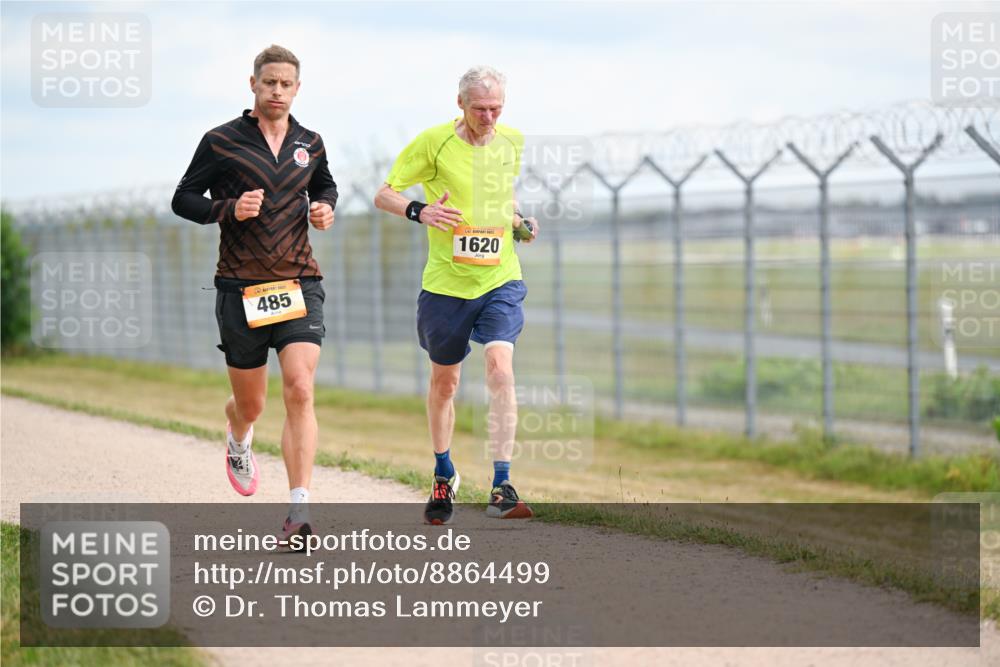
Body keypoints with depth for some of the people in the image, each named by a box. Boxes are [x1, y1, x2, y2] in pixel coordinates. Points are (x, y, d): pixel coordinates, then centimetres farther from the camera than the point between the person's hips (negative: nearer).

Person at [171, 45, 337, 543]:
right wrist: (229, 208, -16)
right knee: (250, 404, 9)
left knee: (300, 392, -17)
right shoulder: (221, 142, -2)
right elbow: (184, 199, 2)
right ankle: (239, 443, 48)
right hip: (240, 289, -1)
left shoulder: (310, 143, 8)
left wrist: (325, 208, 5)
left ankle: (299, 512, -19)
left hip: (299, 285, 1)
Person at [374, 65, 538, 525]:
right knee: (444, 380, 12)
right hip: (446, 281, -1)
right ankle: (444, 475, 36)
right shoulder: (434, 142, -7)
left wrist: (522, 223, 4)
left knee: (500, 367, -19)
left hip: (500, 280, 1)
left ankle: (501, 487, -19)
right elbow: (383, 195, -3)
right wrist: (419, 211, -22)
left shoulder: (513, 143, 5)